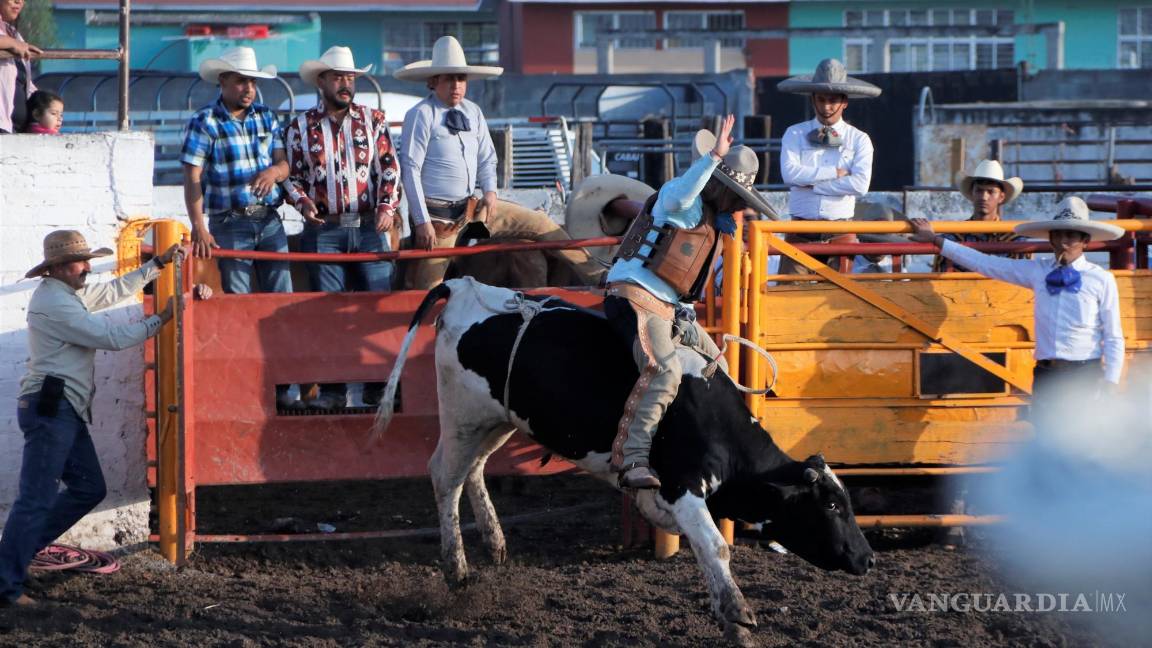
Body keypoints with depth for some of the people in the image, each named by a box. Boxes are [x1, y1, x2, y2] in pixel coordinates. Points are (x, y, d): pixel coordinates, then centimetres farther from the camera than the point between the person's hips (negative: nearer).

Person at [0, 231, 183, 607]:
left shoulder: (70, 294, 17)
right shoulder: (54, 303, -15)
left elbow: (115, 292, 28)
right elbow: (110, 337, -16)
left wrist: (158, 264, 24)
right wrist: (160, 320, -8)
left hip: (66, 412, 11)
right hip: (50, 409, -11)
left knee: (89, 488, 14)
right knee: (37, 498, -13)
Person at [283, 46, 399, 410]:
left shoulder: (373, 120, 9)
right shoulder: (300, 127, 7)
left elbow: (389, 168, 7)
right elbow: (291, 175, 11)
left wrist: (387, 206, -7)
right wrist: (303, 203, -8)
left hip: (370, 227, 0)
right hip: (323, 230, 0)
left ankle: (378, 385, 2)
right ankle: (333, 388, 5)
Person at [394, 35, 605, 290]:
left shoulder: (473, 113, 7)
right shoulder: (421, 115, -13)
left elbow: (486, 158, 16)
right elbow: (410, 170, -15)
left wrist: (490, 190, -4)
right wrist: (422, 222, -19)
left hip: (470, 208, 6)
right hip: (435, 215, -6)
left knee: (539, 223, 1)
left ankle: (595, 275, 3)